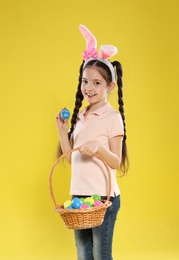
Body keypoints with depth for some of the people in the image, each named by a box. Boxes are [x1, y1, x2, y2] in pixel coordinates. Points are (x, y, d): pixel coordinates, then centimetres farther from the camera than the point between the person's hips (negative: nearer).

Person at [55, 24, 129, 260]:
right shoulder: (79, 117, 11)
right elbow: (71, 158, 12)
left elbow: (117, 162, -11)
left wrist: (99, 148, -29)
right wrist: (62, 130, 1)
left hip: (103, 197, -6)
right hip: (79, 195, 7)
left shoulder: (112, 117, -8)